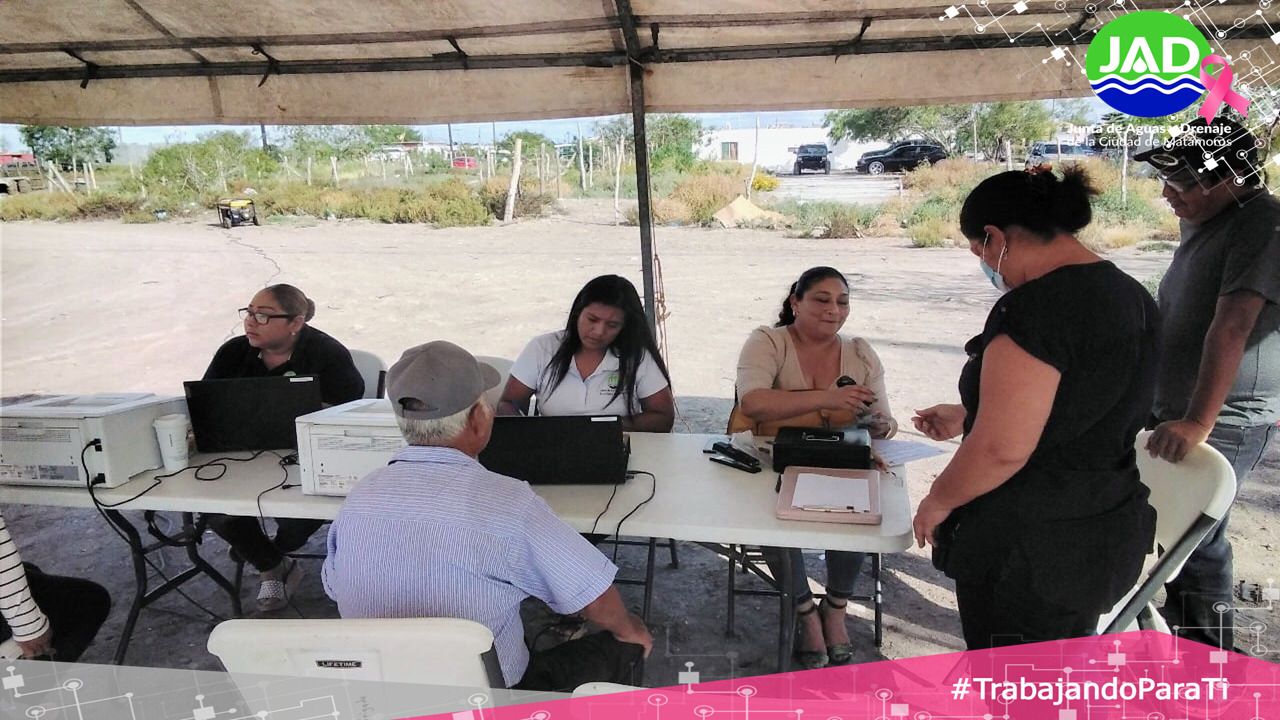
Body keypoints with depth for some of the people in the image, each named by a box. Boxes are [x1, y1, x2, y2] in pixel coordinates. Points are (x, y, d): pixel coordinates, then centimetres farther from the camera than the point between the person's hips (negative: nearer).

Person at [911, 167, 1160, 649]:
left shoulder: (1034, 309, -24)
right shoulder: (1130, 297, 6)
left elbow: (1002, 449, -27)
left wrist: (938, 501, -10)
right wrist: (965, 417, 22)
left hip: (1030, 551, -9)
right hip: (1108, 535, 9)